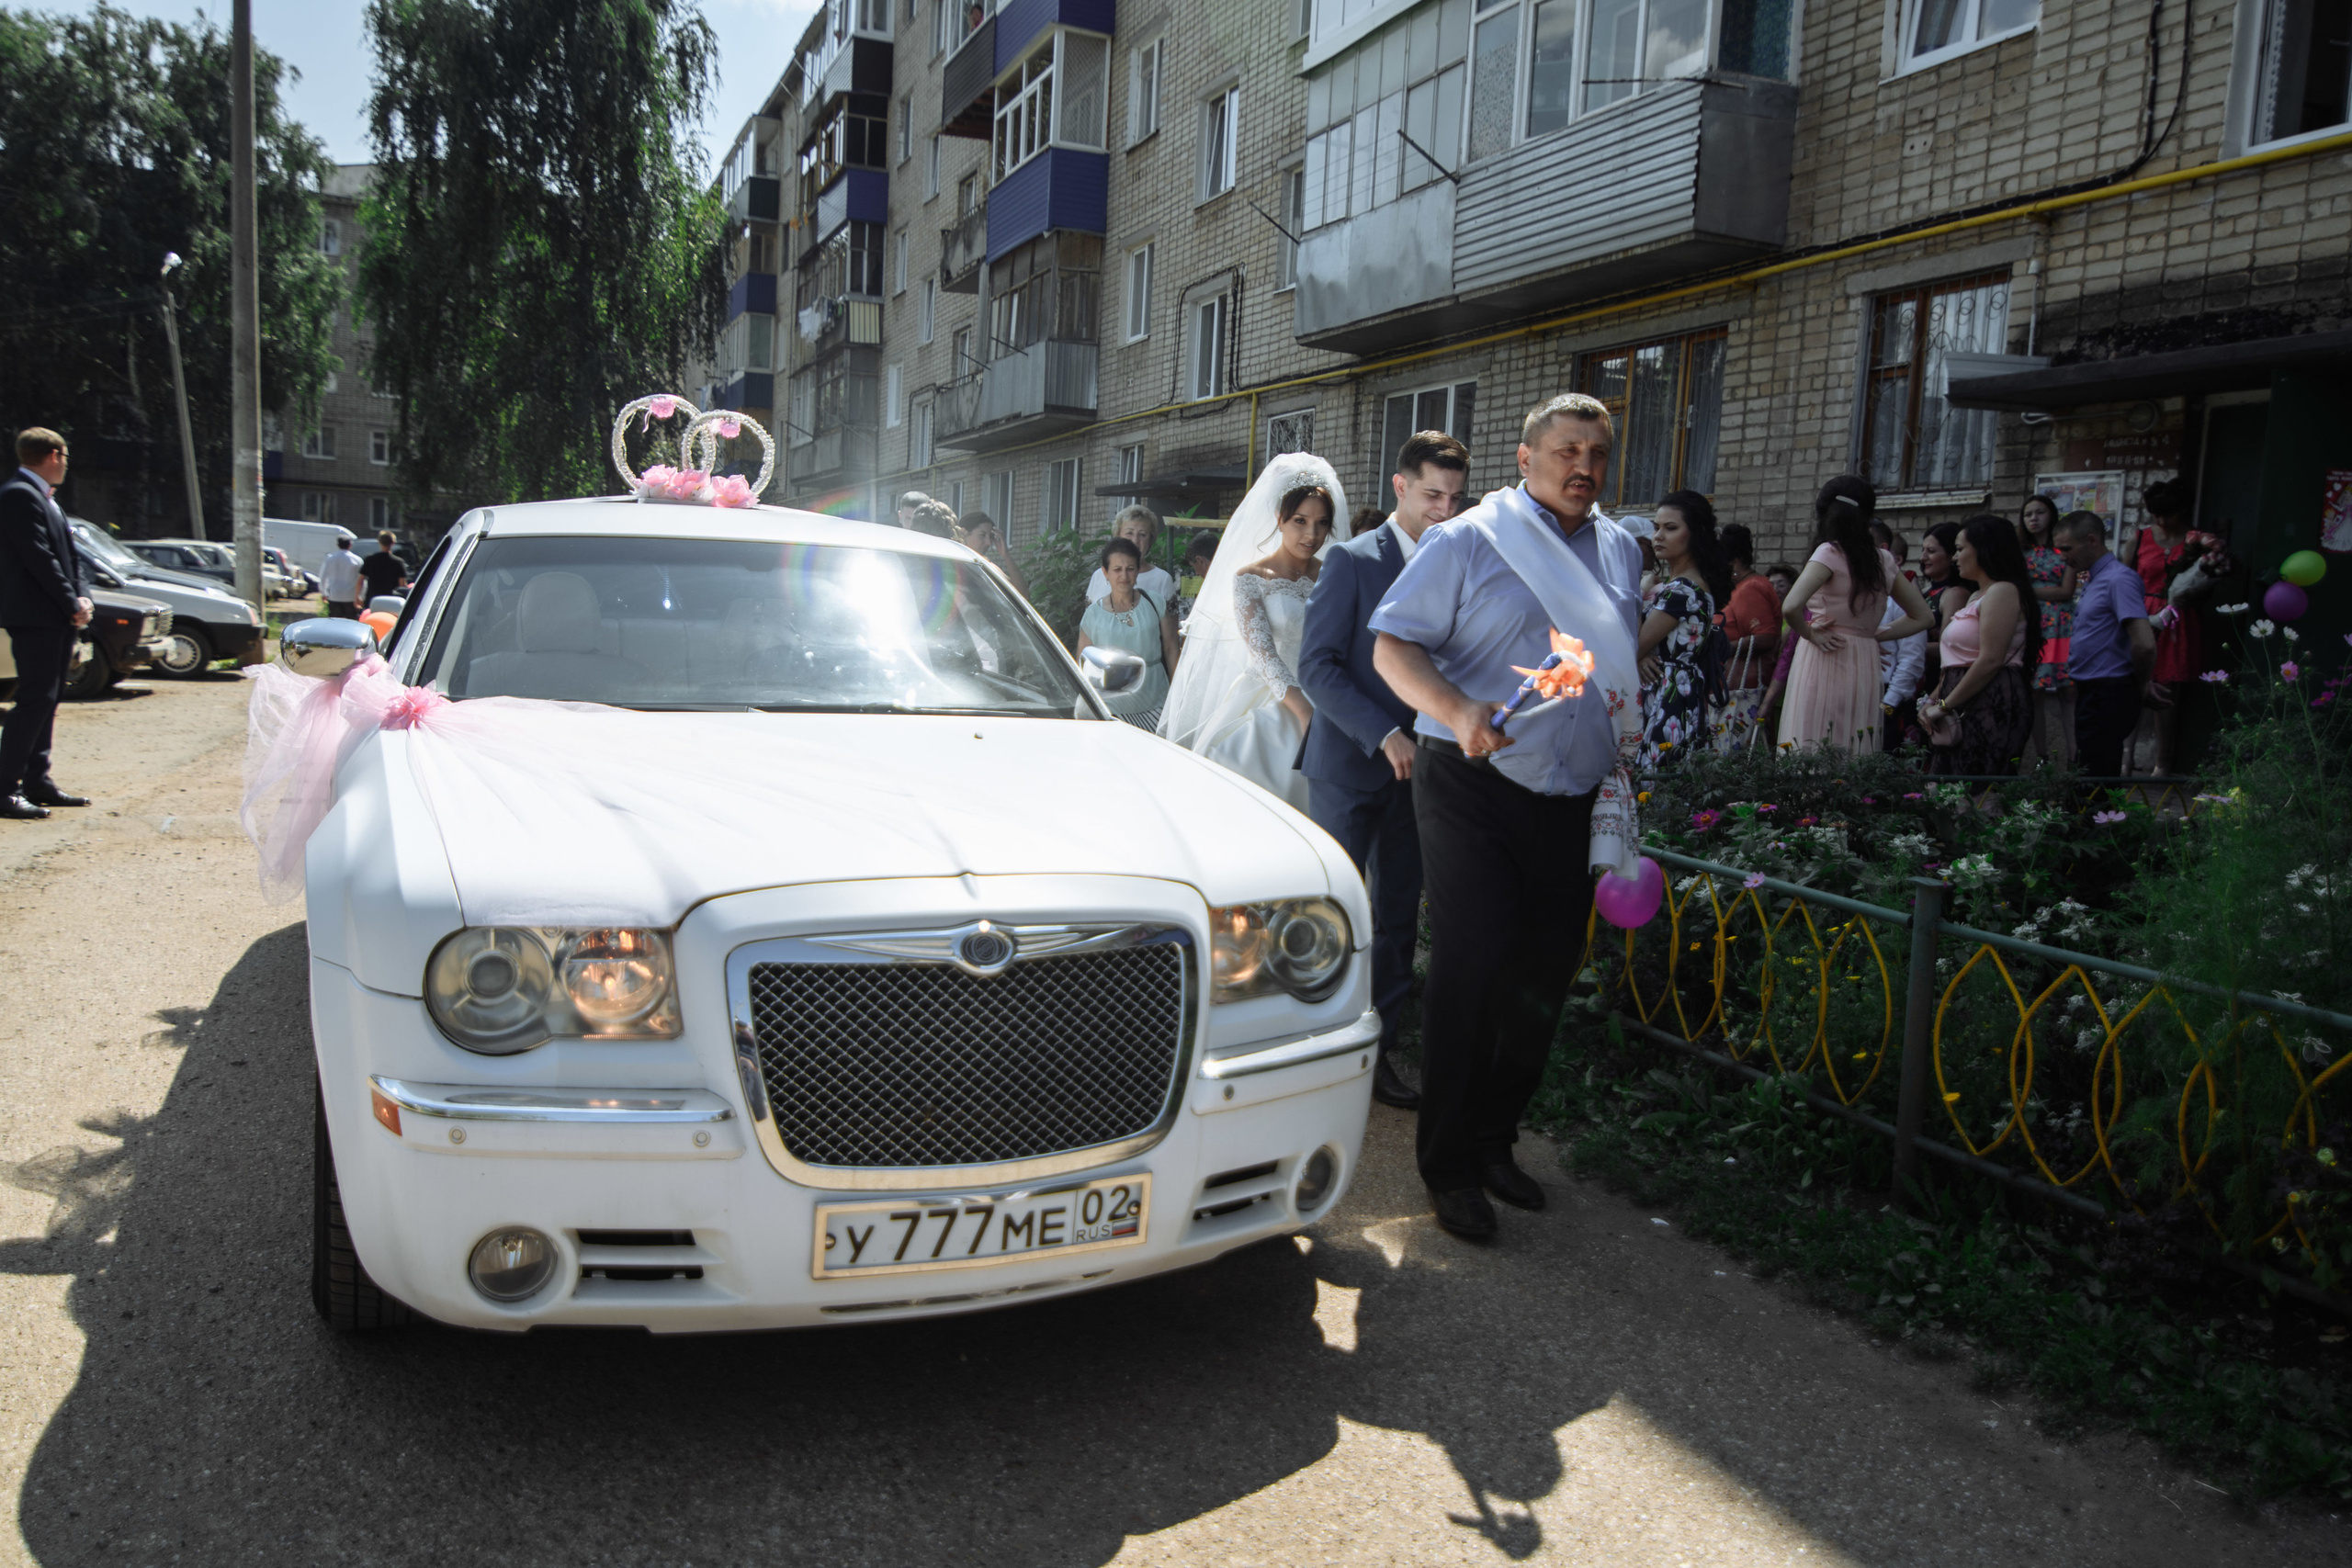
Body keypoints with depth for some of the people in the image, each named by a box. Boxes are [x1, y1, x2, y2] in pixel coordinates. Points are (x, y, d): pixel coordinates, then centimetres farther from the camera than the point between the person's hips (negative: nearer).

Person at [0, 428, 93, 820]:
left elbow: (70, 553, 16)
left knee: (48, 699, 13)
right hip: (34, 617, -10)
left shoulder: (45, 498, 18)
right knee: (35, 699, -12)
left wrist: (82, 597, 1)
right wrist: (72, 604, -15)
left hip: (57, 618, 10)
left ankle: (38, 782, 20)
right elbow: (39, 558, -18)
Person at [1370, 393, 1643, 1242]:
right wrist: (1457, 711, -26)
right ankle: (1449, 1164, 7)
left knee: (1544, 974, 9)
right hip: (1473, 789, -6)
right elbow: (1392, 645, -9)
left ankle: (1494, 1138, 26)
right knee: (1472, 967, -6)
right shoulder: (1468, 542, -5)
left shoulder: (1620, 551, 14)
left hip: (1574, 800, 6)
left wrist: (1620, 758, 17)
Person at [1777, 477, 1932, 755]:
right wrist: (1873, 634, 15)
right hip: (1866, 668, 6)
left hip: (1824, 665, -6)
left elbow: (1790, 607, -22)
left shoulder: (1830, 553, -6)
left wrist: (1809, 633, -4)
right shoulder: (1883, 560, 11)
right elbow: (1921, 616, 20)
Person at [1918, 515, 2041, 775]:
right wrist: (1935, 700, 8)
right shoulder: (1977, 597, 22)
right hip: (1965, 710, 9)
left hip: (1991, 708, -9)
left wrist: (1945, 705, -15)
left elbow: (1990, 661, -19)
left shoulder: (2002, 592, -10)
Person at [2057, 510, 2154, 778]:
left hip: (2107, 696, -10)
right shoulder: (2091, 579, 15)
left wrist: (2139, 684, -9)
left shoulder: (2118, 579, -17)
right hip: (2090, 693, 10)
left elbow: (2144, 644, -25)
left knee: (2096, 775, -7)